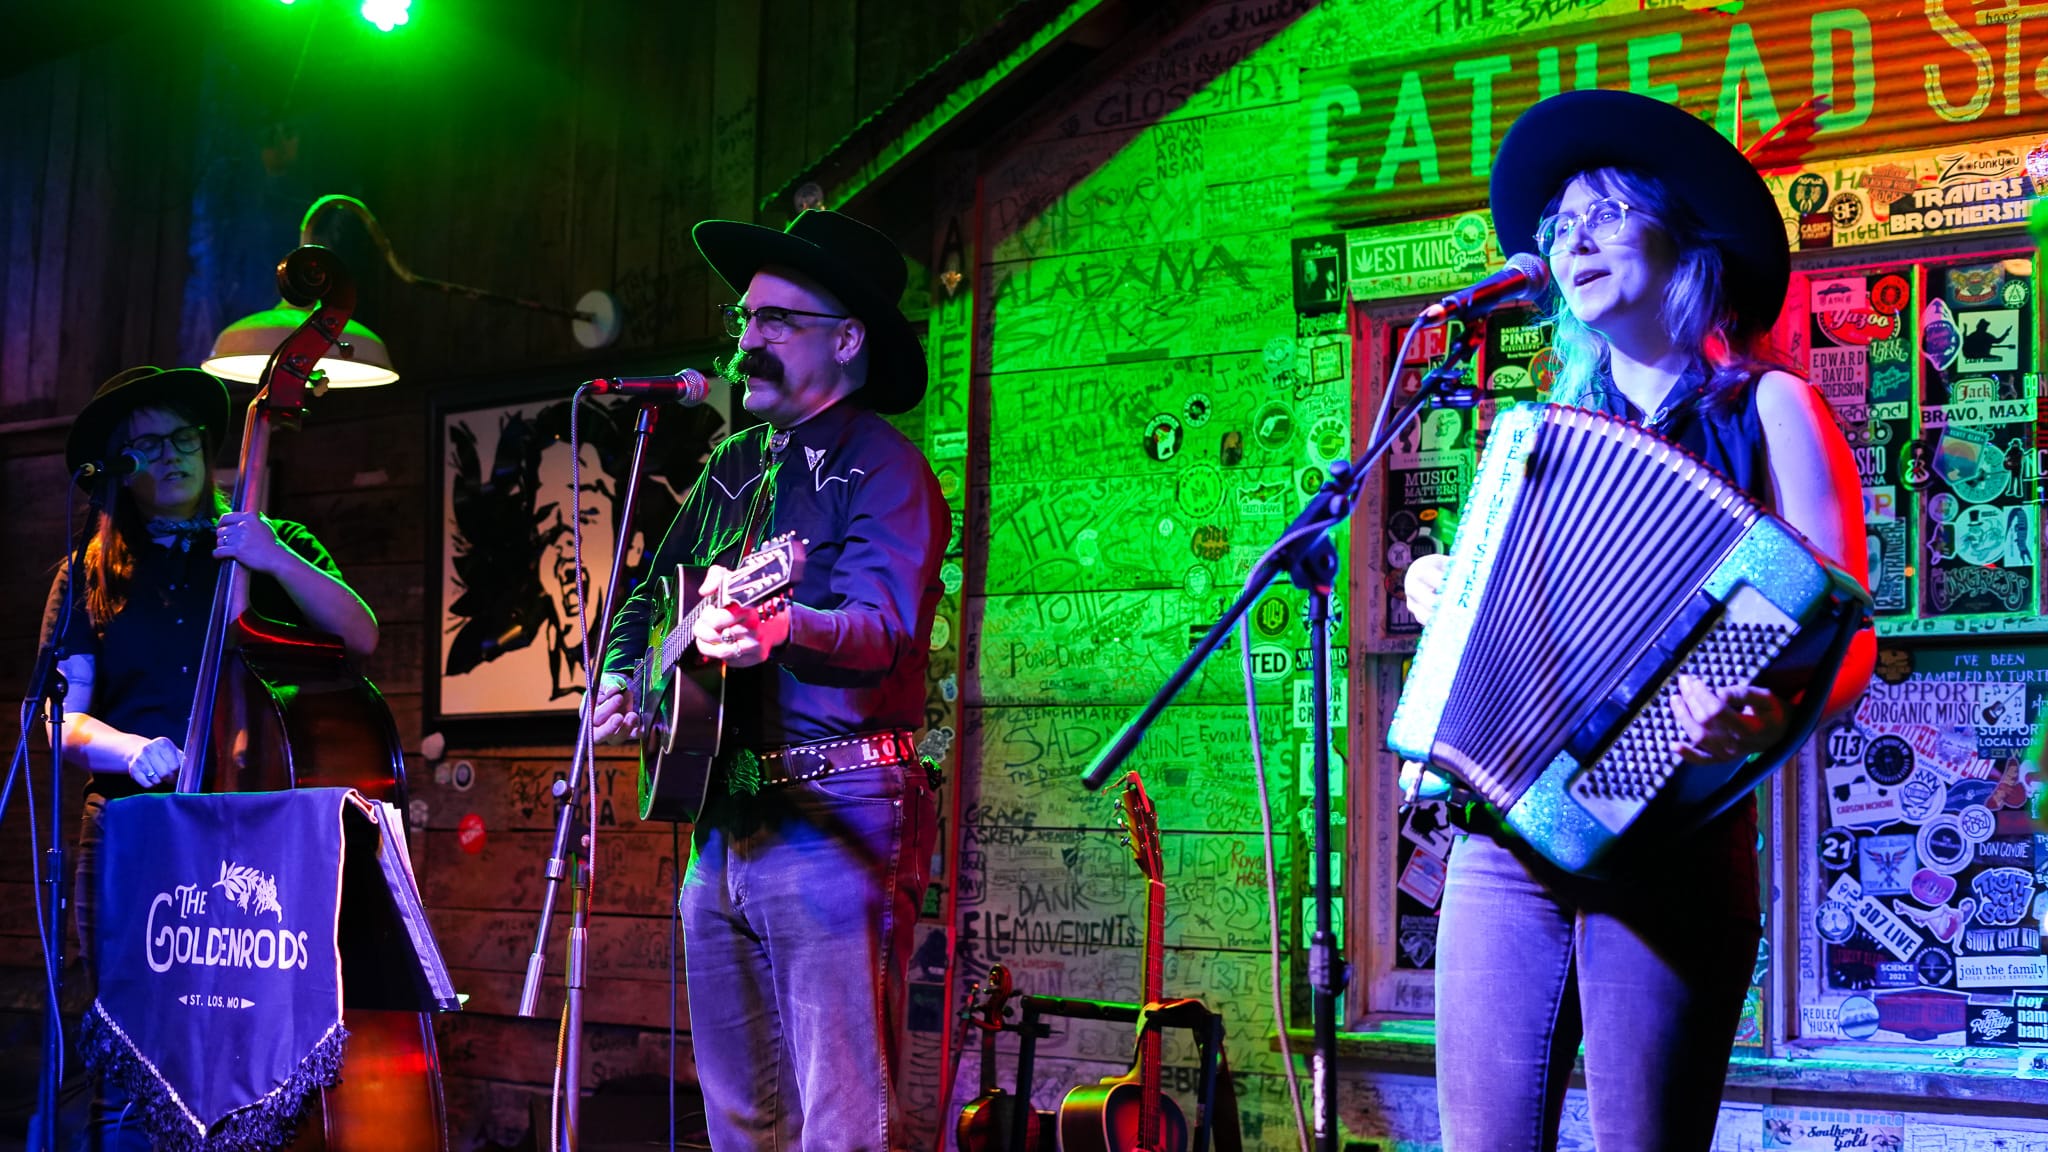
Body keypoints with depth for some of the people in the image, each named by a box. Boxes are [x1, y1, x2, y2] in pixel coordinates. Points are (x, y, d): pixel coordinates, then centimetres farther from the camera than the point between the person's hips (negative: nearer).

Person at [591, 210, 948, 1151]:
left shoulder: (881, 468, -6)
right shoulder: (735, 467, 19)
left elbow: (882, 626, -22)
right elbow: (653, 593, 29)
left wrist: (774, 629, -41)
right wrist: (619, 678, 9)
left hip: (834, 819, -8)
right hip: (723, 820, 8)